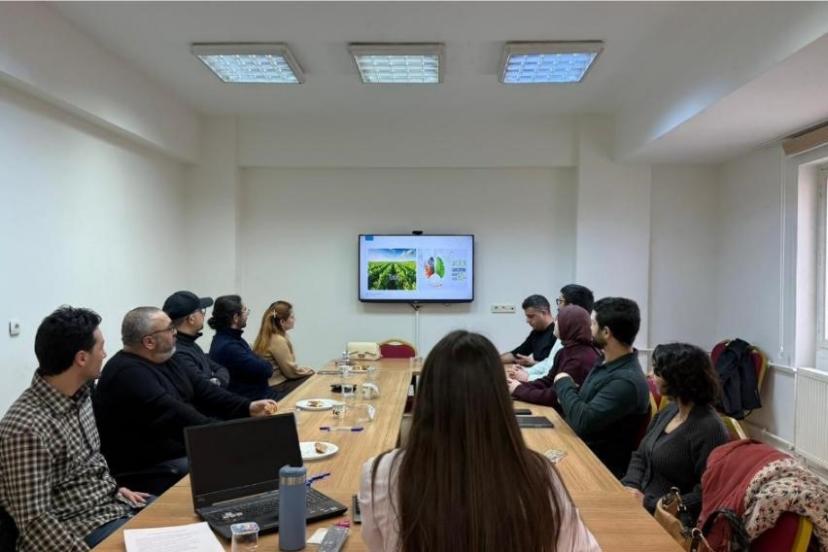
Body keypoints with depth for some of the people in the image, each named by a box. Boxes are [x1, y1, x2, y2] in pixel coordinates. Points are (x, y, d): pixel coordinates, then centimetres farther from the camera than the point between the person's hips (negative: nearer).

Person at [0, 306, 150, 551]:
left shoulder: (79, 395, 1)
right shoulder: (26, 427, -25)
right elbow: (34, 521, -24)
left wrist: (114, 487, 9)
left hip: (113, 503, 8)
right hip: (81, 530, -8)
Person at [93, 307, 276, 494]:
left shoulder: (165, 361, 9)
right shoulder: (128, 374, -22)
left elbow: (202, 389, 6)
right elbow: (174, 416, -29)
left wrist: (248, 407, -6)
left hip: (186, 450, 9)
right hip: (154, 471, -9)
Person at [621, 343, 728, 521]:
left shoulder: (709, 429, -19)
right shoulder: (670, 410, 8)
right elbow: (640, 456, 15)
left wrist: (649, 504, -20)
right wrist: (630, 486, -4)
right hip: (639, 504, 8)